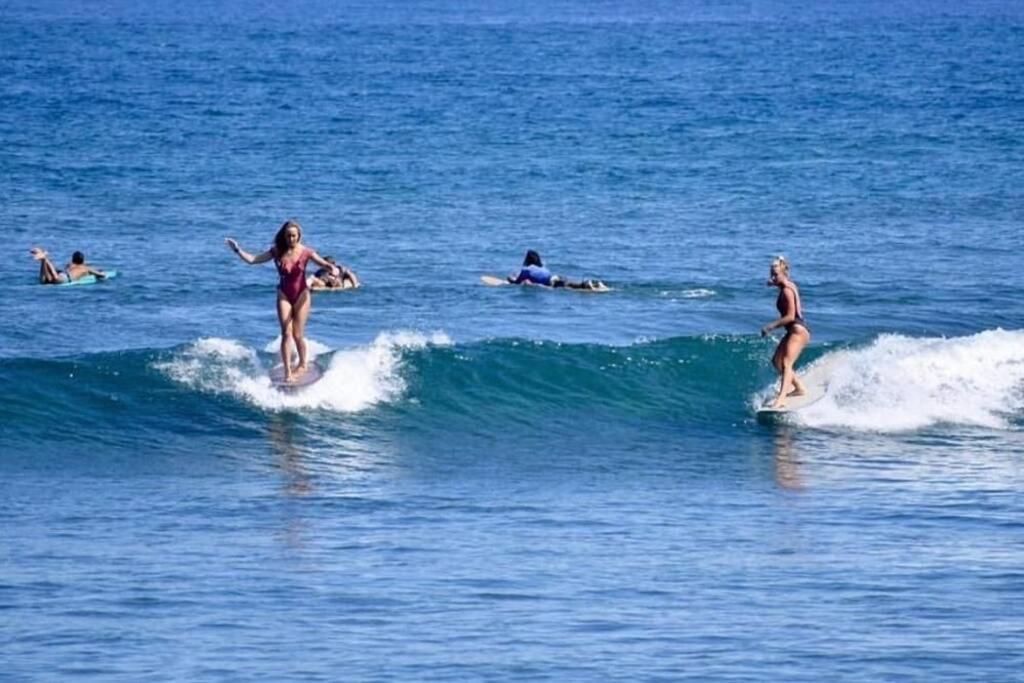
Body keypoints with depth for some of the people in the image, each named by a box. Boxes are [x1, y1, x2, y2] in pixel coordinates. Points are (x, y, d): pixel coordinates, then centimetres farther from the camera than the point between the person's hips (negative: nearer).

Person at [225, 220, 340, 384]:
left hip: (301, 294, -1)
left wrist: (333, 269, -33)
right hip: (284, 295, 1)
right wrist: (238, 250, -10)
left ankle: (303, 364, 26)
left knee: (298, 334, 2)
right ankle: (287, 371, -6)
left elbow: (324, 264, -11)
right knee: (286, 333, -7)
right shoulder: (277, 252, -3)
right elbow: (252, 260, 0)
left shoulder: (305, 253, -7)